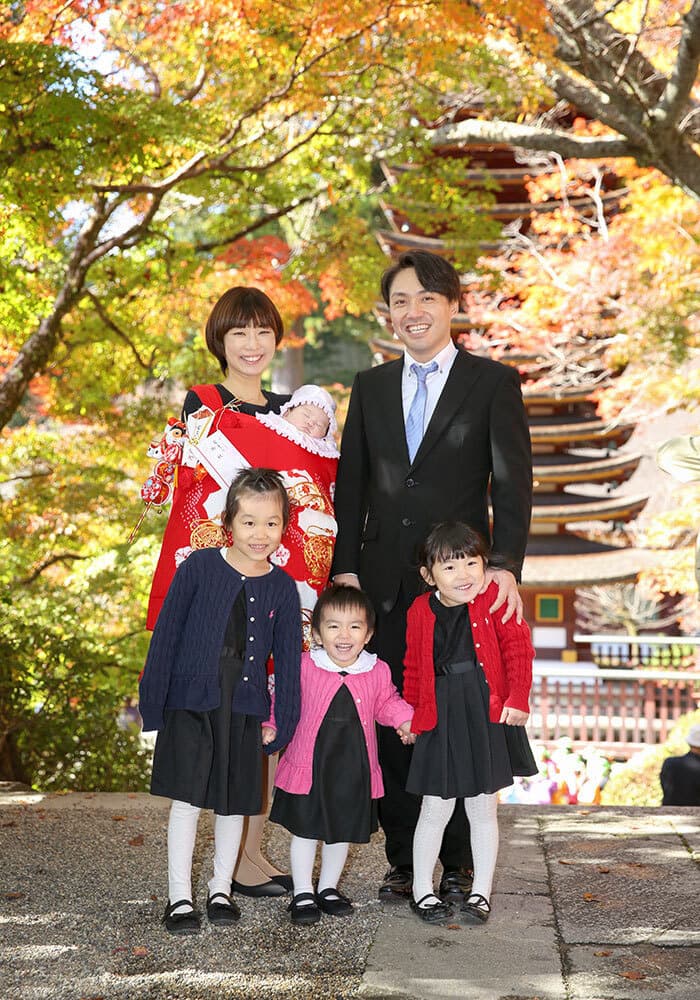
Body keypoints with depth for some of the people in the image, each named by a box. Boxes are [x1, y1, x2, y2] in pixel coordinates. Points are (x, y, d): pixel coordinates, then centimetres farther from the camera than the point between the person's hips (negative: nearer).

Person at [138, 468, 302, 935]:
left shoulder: (282, 588, 1)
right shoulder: (199, 567, -6)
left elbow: (288, 658, 5)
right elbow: (166, 633, -2)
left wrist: (283, 720, 2)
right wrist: (153, 699, -3)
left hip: (245, 707, 2)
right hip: (191, 701, -2)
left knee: (235, 803, 11)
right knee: (187, 799, -2)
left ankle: (222, 890, 27)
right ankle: (180, 897, 9)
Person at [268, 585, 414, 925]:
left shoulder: (378, 671, -3)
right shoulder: (303, 667, -9)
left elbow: (386, 703, 14)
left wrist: (404, 719, -3)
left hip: (354, 768, 2)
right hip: (308, 765, -2)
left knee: (342, 830, 15)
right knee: (304, 830, 8)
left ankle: (328, 888, 35)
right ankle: (302, 893, 24)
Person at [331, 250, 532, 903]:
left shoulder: (494, 382, 2)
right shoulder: (371, 385, 13)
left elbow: (512, 482, -5)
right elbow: (350, 483, 12)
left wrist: (506, 566, -18)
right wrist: (344, 567, 2)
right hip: (384, 580, 3)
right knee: (390, 724, 4)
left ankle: (458, 867, 12)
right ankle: (403, 860, 16)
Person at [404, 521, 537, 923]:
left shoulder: (494, 600, -4)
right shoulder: (421, 611, 2)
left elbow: (518, 649, -7)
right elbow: (415, 667, 11)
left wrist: (517, 697, -15)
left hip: (488, 714, -1)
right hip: (440, 718, 1)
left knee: (483, 810, 10)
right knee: (436, 810, 6)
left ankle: (481, 892, 23)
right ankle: (422, 890, 21)